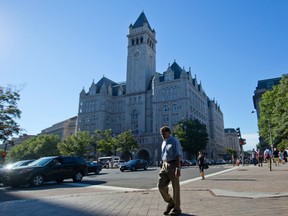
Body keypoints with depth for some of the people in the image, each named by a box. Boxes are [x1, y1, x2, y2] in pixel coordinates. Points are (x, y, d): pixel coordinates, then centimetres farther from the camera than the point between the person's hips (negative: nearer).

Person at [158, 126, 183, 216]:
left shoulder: (174, 141, -9)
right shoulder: (163, 142, 14)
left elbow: (178, 155, -15)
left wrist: (178, 168, -22)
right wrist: (163, 167, 18)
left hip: (173, 165, -7)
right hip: (165, 165, 7)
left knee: (175, 187, 4)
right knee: (161, 185, 3)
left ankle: (177, 208, 20)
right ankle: (170, 203, 24)